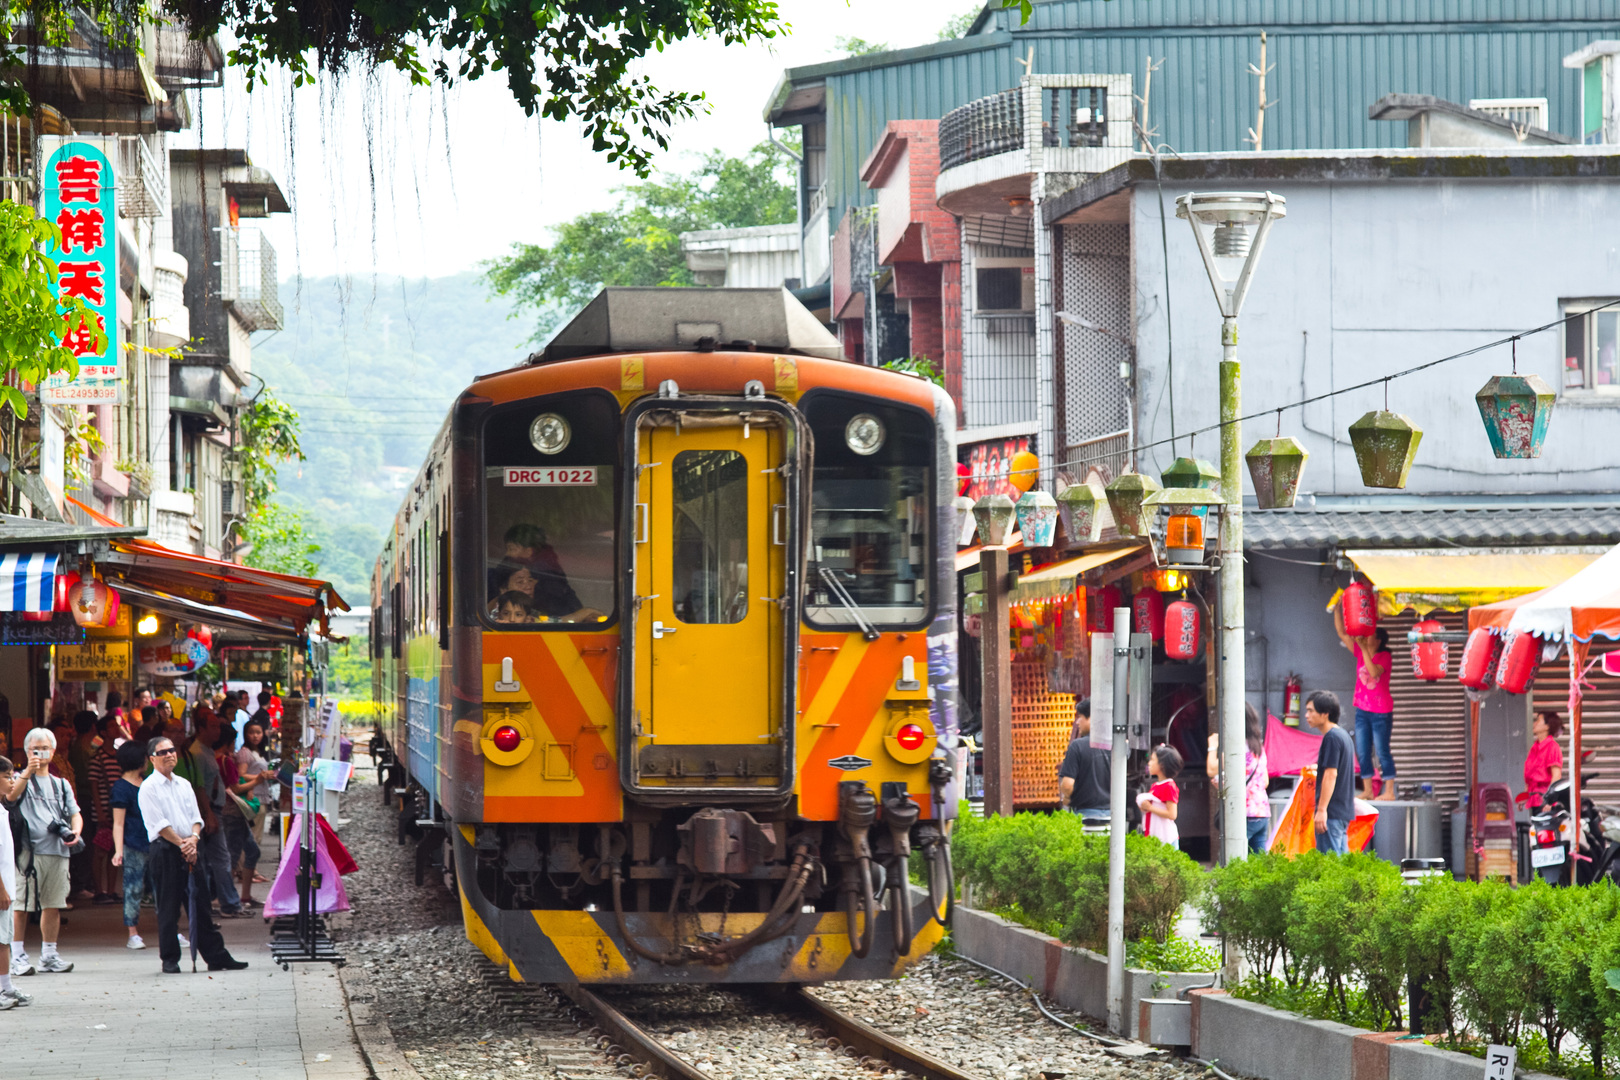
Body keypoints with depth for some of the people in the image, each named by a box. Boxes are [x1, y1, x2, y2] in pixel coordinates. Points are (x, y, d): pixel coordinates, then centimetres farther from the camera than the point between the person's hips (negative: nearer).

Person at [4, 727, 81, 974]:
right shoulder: (21, 779, 8)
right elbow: (11, 795, -13)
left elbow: (75, 813, 18)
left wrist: (76, 831, -3)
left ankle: (48, 955, 14)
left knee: (53, 905, 6)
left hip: (58, 851, 5)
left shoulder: (61, 784, 22)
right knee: (21, 904, -8)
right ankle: (18, 956, -5)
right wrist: (27, 772, -26)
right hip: (29, 850, -5)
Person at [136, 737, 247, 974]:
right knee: (168, 908, -3)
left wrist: (193, 839, -7)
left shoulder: (184, 785, 16)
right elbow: (160, 824, -11)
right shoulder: (149, 787, -4)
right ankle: (170, 960, 4)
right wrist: (182, 843, -13)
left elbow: (196, 817, 13)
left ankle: (216, 956, 8)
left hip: (189, 850, 6)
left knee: (201, 905, 6)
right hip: (164, 850, -6)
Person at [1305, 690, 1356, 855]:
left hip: (1331, 812, -10)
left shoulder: (1331, 738, -13)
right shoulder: (1344, 735, 17)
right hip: (1345, 811, 10)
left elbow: (1331, 774, -19)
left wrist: (1321, 810, -21)